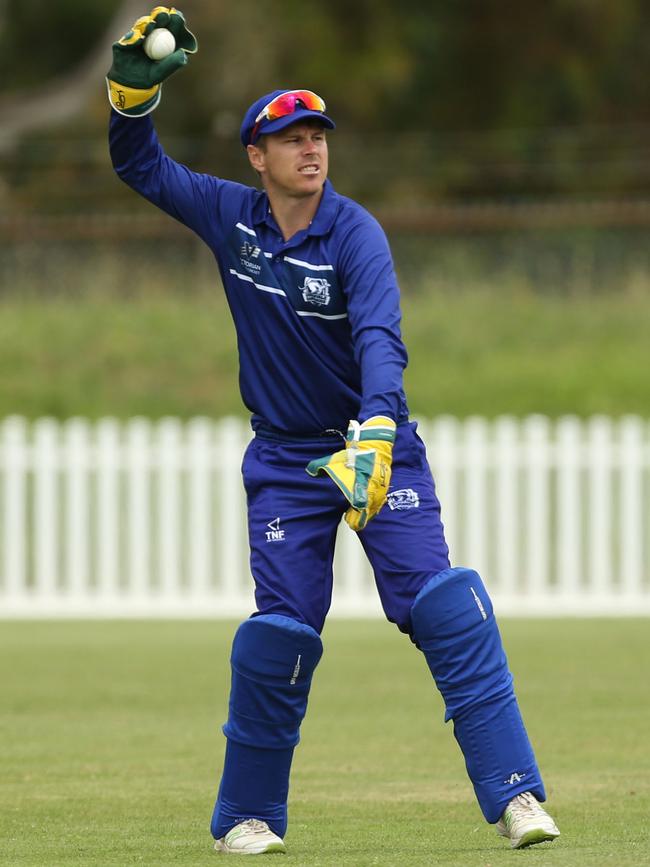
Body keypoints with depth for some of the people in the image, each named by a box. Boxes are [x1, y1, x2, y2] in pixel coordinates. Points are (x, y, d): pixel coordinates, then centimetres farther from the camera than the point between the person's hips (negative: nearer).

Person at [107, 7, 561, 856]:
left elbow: (380, 340, -29)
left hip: (378, 444, -3)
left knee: (448, 610, -16)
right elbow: (141, 167, 8)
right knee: (280, 633, -2)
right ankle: (248, 815, 14)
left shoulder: (354, 234, -15)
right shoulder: (231, 216, -1)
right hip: (285, 460, 3)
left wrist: (373, 438, -46)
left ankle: (515, 794, -19)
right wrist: (133, 87, -11)